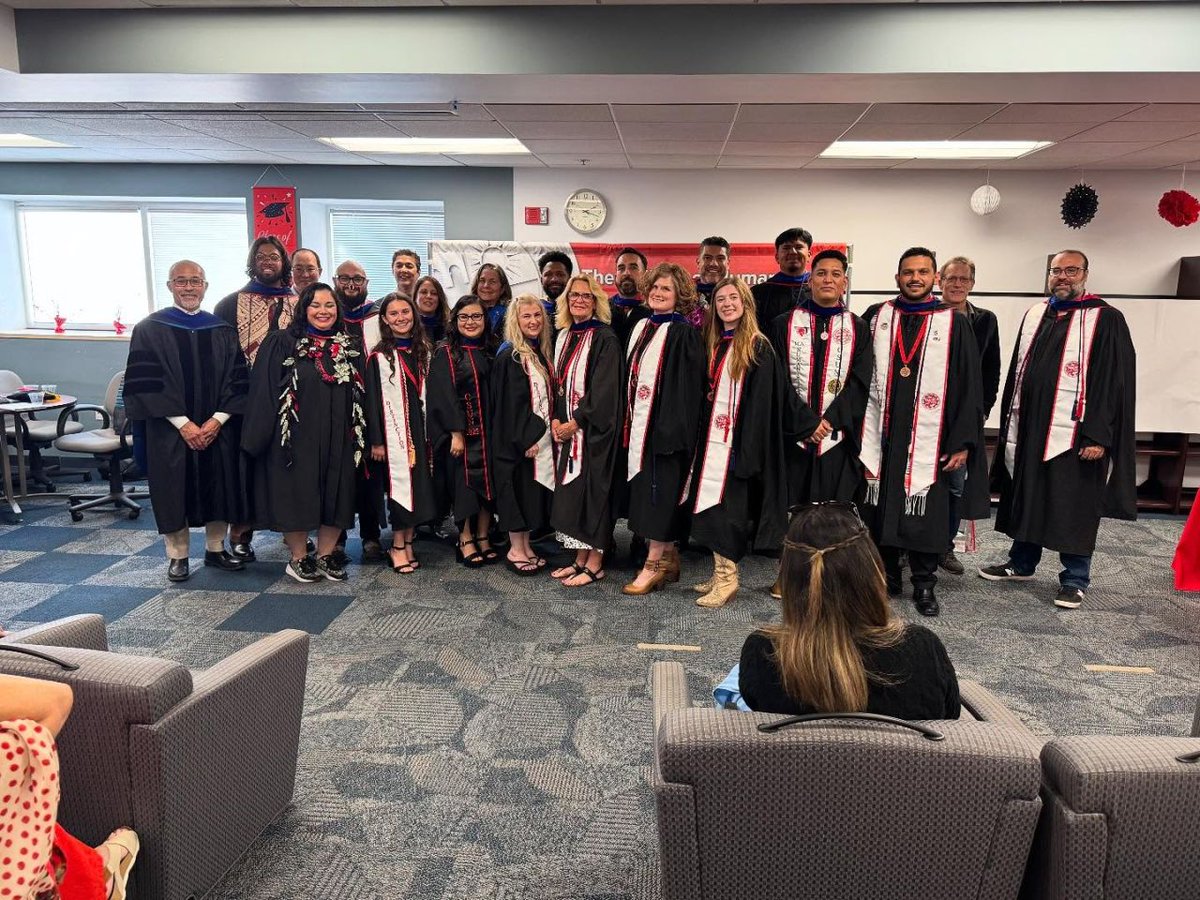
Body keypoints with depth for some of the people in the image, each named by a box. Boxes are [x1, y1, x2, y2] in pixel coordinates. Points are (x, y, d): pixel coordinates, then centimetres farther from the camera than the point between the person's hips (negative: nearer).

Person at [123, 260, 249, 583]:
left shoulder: (222, 330, 6)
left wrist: (217, 420, -12)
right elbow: (146, 384, -8)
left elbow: (237, 380, 1)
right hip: (171, 430, -2)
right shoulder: (150, 329, -2)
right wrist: (183, 424, -15)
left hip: (217, 428, 3)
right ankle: (177, 556, 17)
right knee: (175, 490, 4)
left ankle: (215, 548, 24)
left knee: (219, 485, 8)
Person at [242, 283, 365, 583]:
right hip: (297, 436, -4)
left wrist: (360, 436, 5)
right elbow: (264, 392, -6)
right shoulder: (282, 344, -3)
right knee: (297, 495, 2)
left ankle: (325, 555, 21)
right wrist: (262, 436, -11)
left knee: (335, 495, 7)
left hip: (338, 439, 4)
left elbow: (359, 395, 11)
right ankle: (299, 558, 18)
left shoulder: (349, 347, 9)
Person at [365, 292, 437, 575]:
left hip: (420, 428, 5)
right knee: (399, 485, -3)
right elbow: (372, 400, -6)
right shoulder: (379, 356, -3)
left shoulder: (423, 352, 10)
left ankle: (408, 541, 16)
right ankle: (398, 546, 8)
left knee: (419, 484, 5)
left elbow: (430, 393, 13)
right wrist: (375, 441, -10)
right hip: (393, 430, -4)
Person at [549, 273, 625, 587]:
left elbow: (604, 388, -15)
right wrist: (556, 419, -1)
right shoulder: (563, 337, 12)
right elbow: (558, 382, 13)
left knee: (591, 488, -2)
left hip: (593, 427, -7)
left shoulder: (605, 339, -9)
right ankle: (581, 558, 20)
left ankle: (595, 563, 8)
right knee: (571, 490, 9)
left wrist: (576, 422, -15)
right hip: (566, 427, 7)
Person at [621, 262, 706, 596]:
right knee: (647, 491, 10)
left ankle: (655, 562, 5)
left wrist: (672, 429, -20)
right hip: (639, 423, 8)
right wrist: (629, 421, 14)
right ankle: (668, 555, 22)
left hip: (665, 423, -8)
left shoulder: (683, 333, -8)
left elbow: (685, 387, -14)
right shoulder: (641, 327, 14)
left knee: (658, 490, -4)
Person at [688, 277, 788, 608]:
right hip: (712, 438, 7)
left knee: (724, 508, -6)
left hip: (737, 441, -7)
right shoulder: (713, 345, 14)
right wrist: (701, 438, 10)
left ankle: (727, 578, 3)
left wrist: (747, 450, -20)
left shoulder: (758, 347, -7)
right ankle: (721, 572, 17)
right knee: (711, 507, 8)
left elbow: (760, 404, -13)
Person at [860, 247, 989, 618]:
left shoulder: (954, 323, 2)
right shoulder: (876, 317, 6)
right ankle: (886, 576, 24)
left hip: (929, 441, -1)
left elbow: (970, 387, 1)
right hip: (881, 437, 2)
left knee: (926, 513, 4)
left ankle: (924, 584, 19)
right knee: (881, 508, 8)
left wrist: (963, 441, -4)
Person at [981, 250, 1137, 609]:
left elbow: (1115, 381, -10)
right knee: (1026, 499, 15)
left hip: (1073, 433, -5)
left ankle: (1075, 579, 16)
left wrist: (1098, 435, -15)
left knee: (1073, 509, 2)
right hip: (1029, 429, 6)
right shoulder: (1034, 315, 12)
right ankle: (1021, 563, 30)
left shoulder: (1106, 320, -6)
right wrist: (1010, 424, 12)